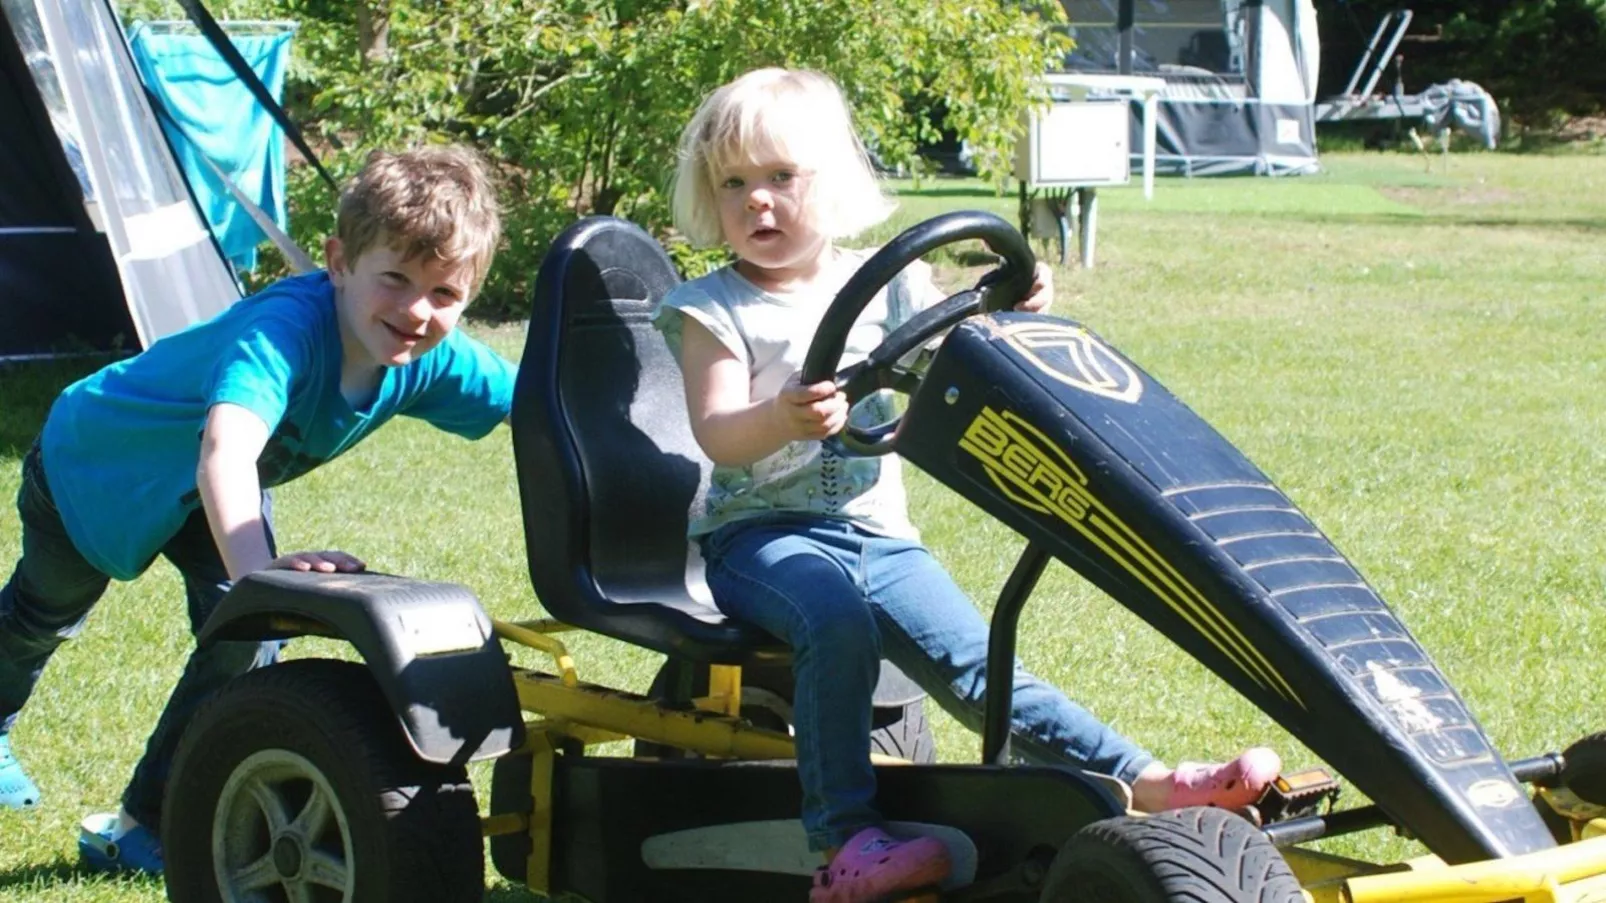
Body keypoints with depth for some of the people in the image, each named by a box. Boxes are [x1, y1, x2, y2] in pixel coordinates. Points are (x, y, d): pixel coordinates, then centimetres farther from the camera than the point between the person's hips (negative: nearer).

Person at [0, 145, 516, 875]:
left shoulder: (437, 359, -27)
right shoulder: (284, 328, -48)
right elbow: (225, 453, -62)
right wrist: (257, 571, -76)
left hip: (206, 493, 5)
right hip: (92, 459, -5)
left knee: (247, 636, -12)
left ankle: (146, 827, 6)